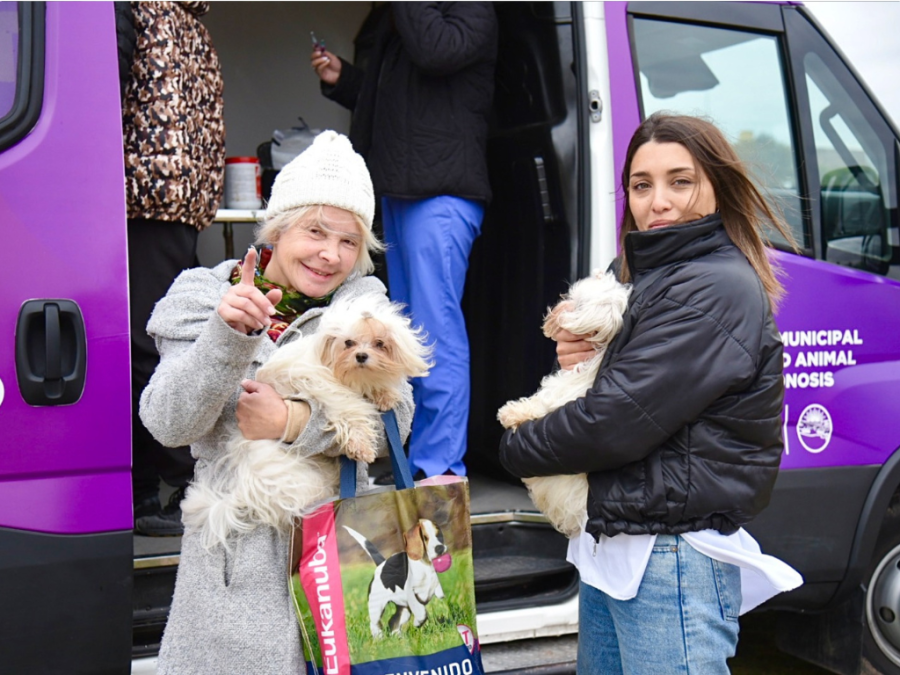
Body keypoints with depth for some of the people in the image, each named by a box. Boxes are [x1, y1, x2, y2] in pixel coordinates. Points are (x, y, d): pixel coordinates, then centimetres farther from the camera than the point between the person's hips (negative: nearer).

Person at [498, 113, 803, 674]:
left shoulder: (717, 290, -18)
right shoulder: (648, 274, 14)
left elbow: (614, 421, -22)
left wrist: (517, 448, -5)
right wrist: (573, 354, -5)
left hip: (673, 564, -9)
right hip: (610, 549, 9)